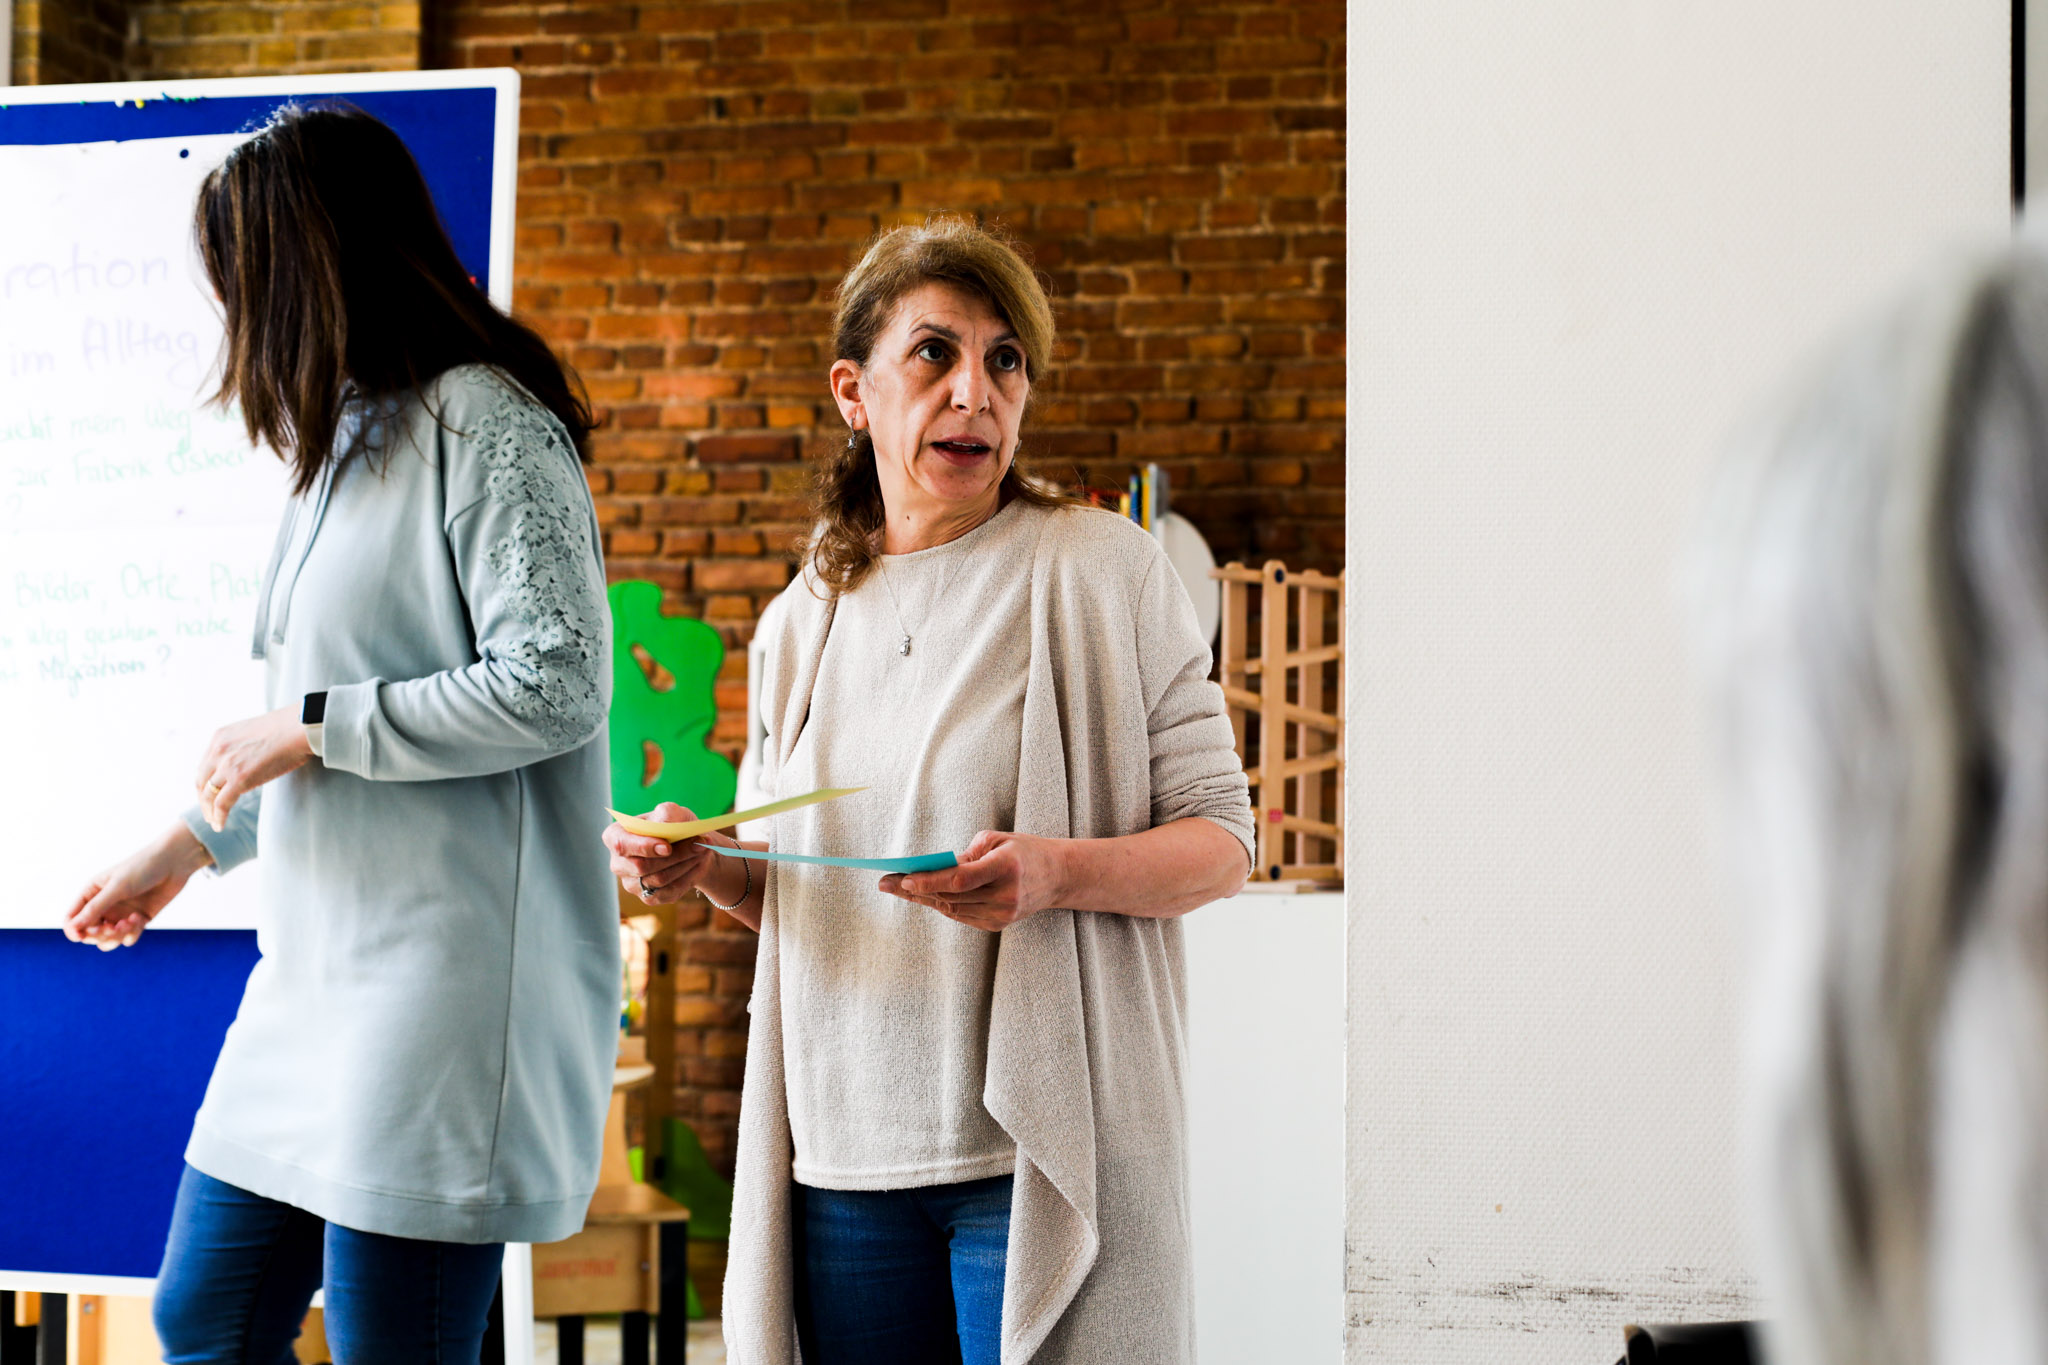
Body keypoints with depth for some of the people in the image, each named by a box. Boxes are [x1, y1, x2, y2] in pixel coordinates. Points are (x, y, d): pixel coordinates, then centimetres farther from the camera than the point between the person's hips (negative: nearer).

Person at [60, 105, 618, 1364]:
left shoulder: (484, 423, -11)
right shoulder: (352, 439, 19)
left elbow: (557, 683, -20)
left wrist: (314, 727, -14)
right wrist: (192, 844, 28)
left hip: (443, 991, -10)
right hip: (316, 977, 10)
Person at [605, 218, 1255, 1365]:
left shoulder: (1103, 568, -2)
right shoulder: (804, 624, 12)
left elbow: (1223, 837, -4)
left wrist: (1056, 871, -21)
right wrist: (709, 869, 1)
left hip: (1040, 1145, -4)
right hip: (846, 1161, 4)